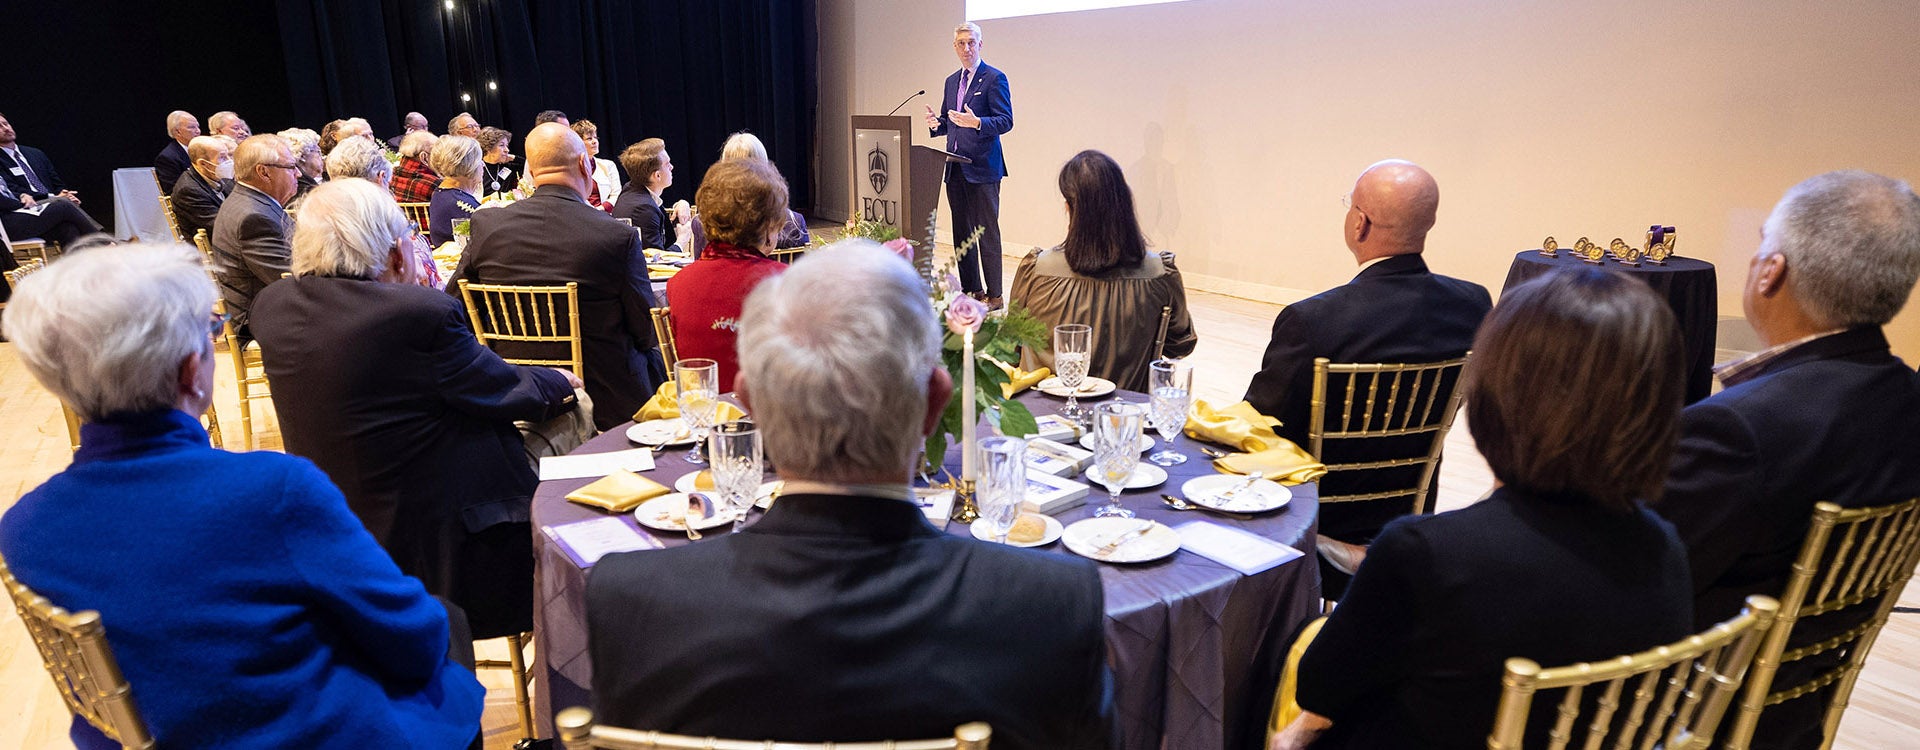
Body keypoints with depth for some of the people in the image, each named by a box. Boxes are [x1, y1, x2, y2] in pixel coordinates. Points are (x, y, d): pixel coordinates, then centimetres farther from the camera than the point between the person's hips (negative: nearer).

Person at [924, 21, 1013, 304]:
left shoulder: (994, 78, -4)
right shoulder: (951, 81, 18)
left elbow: (1006, 121, -11)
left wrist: (977, 122, -28)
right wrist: (937, 123, 0)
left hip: (982, 167, -7)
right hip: (955, 168, 7)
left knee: (987, 232, -6)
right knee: (961, 232, 10)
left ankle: (994, 295, -1)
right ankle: (970, 289, 19)